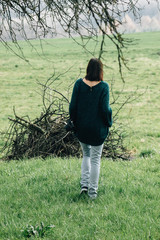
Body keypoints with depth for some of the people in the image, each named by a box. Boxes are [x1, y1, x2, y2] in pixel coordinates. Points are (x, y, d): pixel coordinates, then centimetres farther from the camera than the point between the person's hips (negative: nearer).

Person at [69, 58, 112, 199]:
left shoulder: (79, 84, -6)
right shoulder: (103, 86, -14)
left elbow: (73, 106, -4)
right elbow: (105, 109, -15)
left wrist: (74, 122, 10)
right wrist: (108, 123, 2)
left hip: (81, 128, 3)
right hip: (98, 129, -3)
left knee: (86, 155, 23)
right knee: (95, 159, 8)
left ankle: (84, 185, 13)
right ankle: (93, 191, 11)